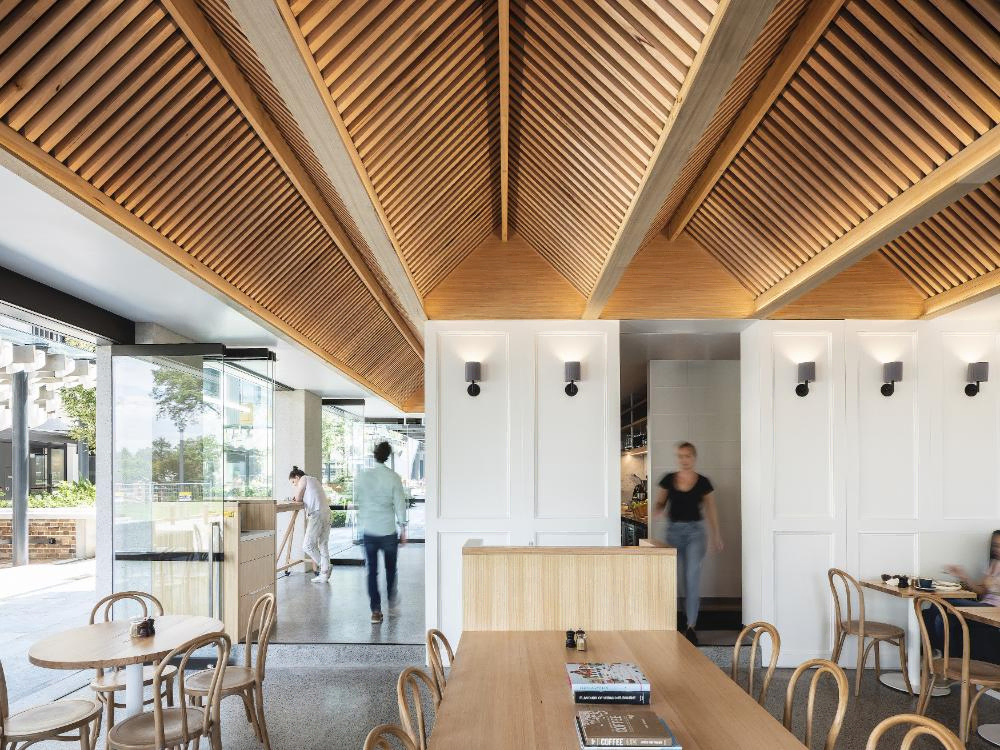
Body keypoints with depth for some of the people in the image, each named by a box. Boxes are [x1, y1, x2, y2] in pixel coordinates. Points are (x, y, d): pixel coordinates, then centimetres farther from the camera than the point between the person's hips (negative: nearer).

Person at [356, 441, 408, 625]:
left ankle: (376, 611, 3)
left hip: (369, 530, 1)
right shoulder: (393, 477, -10)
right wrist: (403, 529, 1)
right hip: (388, 531, -1)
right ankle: (392, 603, 30)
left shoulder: (362, 476, -2)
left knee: (372, 571, 6)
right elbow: (400, 504, -9)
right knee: (390, 569, 18)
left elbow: (357, 498, 8)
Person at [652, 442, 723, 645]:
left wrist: (716, 536, 10)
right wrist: (659, 507, -16)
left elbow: (710, 511, 8)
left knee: (693, 577, -8)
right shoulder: (668, 480, 2)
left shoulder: (703, 482, 0)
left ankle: (691, 626, -2)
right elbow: (659, 504, 8)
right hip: (674, 530, 2)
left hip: (695, 531, -2)